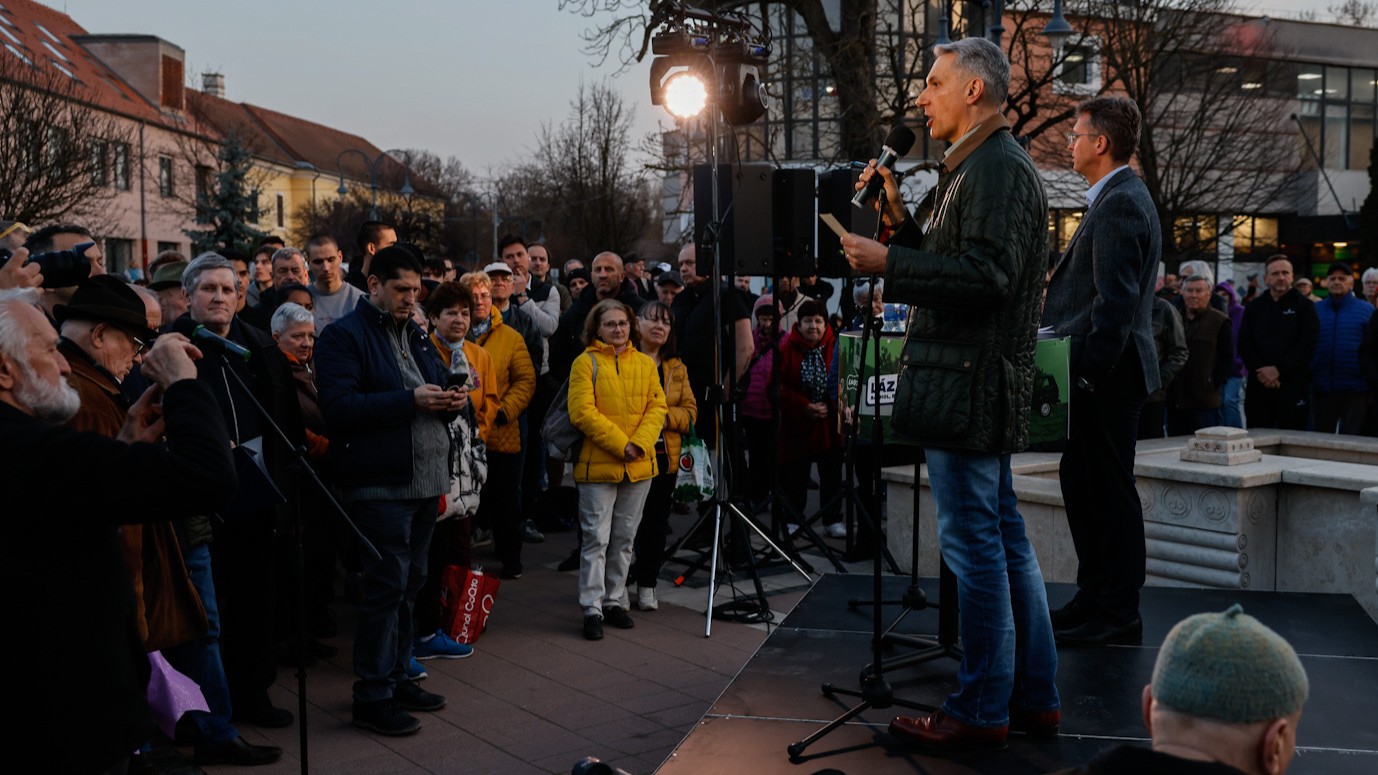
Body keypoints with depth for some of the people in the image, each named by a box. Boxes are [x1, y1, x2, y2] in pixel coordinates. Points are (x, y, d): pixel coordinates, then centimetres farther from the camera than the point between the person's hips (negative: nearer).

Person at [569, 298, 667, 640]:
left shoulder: (645, 364, 10)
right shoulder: (585, 363, -4)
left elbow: (657, 407, 4)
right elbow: (582, 412, -13)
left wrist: (640, 443, -12)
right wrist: (621, 444, -17)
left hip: (639, 467, 4)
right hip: (597, 465, -4)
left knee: (624, 539, 13)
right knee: (596, 539, -2)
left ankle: (614, 601, 24)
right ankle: (592, 609, 5)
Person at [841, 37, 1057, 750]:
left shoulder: (999, 168, -12)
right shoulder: (980, 167, 20)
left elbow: (987, 275, -23)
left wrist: (887, 264, -19)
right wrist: (898, 219, 11)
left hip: (968, 387, -11)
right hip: (976, 386, 11)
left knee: (973, 544, -4)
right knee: (1003, 538, 14)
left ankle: (981, 710, 6)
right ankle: (1033, 697, 24)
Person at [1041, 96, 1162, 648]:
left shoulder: (1120, 203, -17)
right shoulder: (1118, 198, 17)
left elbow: (1115, 300, -24)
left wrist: (1090, 372, -23)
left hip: (1109, 375, -11)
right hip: (1098, 374, 11)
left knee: (1110, 489, -3)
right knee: (1081, 482, 15)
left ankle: (1119, 616, 6)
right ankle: (1093, 598, 26)